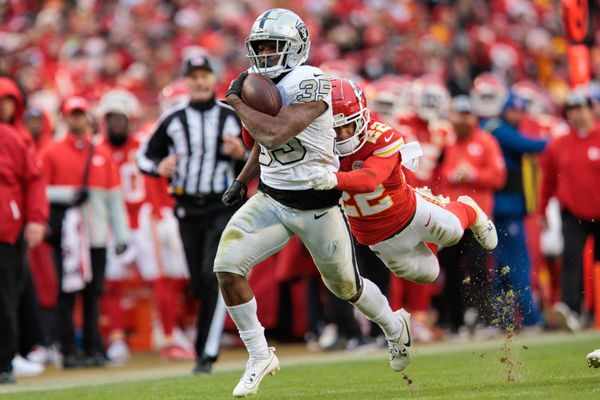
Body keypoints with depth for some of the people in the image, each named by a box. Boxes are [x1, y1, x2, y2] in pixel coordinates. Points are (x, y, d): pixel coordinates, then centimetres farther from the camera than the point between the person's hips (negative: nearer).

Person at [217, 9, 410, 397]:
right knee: (227, 267, -14)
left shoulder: (310, 83, -22)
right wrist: (242, 181, 10)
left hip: (316, 206, -6)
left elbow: (275, 134, -35)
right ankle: (260, 356, 1)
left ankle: (395, 325, 45)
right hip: (270, 200, 6)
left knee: (345, 286, 12)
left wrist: (238, 102, -22)